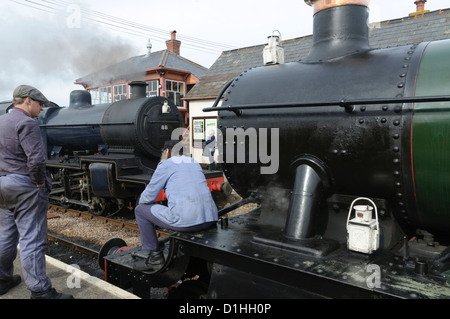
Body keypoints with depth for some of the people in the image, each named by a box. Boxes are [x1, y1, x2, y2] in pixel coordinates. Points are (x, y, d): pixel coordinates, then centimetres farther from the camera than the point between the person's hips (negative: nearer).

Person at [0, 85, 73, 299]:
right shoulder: (27, 123, -15)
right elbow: (36, 160, -25)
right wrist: (40, 183, -12)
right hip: (26, 187, -9)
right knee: (31, 239, -7)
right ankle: (40, 291, -2)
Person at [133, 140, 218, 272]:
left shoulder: (165, 165, 6)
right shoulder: (195, 163, 24)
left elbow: (147, 197, 5)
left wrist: (142, 201, 28)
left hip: (185, 220, -7)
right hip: (211, 219, 7)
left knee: (140, 210, 15)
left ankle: (154, 257, 18)